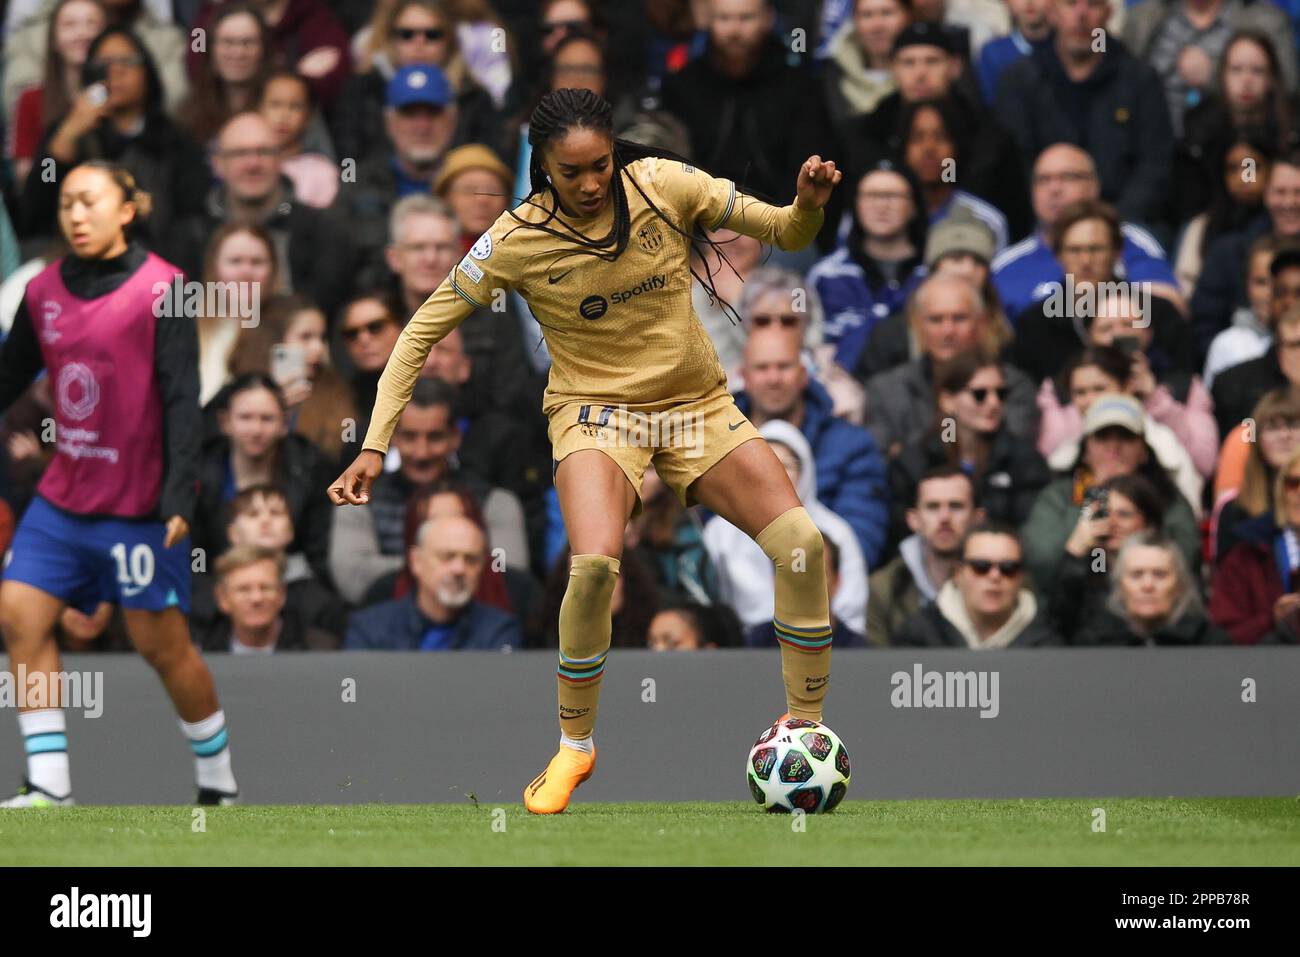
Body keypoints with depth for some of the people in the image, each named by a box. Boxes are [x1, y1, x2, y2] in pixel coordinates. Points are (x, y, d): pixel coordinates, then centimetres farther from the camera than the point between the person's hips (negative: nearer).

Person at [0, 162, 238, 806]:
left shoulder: (160, 289, -10)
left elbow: (182, 398, -13)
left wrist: (179, 494, -21)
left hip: (139, 505, -6)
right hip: (62, 498, 6)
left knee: (161, 644, 0)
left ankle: (219, 783, 17)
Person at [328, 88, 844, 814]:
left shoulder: (664, 184, -9)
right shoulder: (518, 241, -12)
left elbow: (786, 235, 1)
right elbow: (422, 331, -3)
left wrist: (809, 206, -23)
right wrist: (376, 445, -10)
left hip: (697, 404, 2)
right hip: (596, 411, -2)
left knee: (802, 543, -18)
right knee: (595, 565, -30)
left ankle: (807, 734, 0)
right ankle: (574, 748, -6)